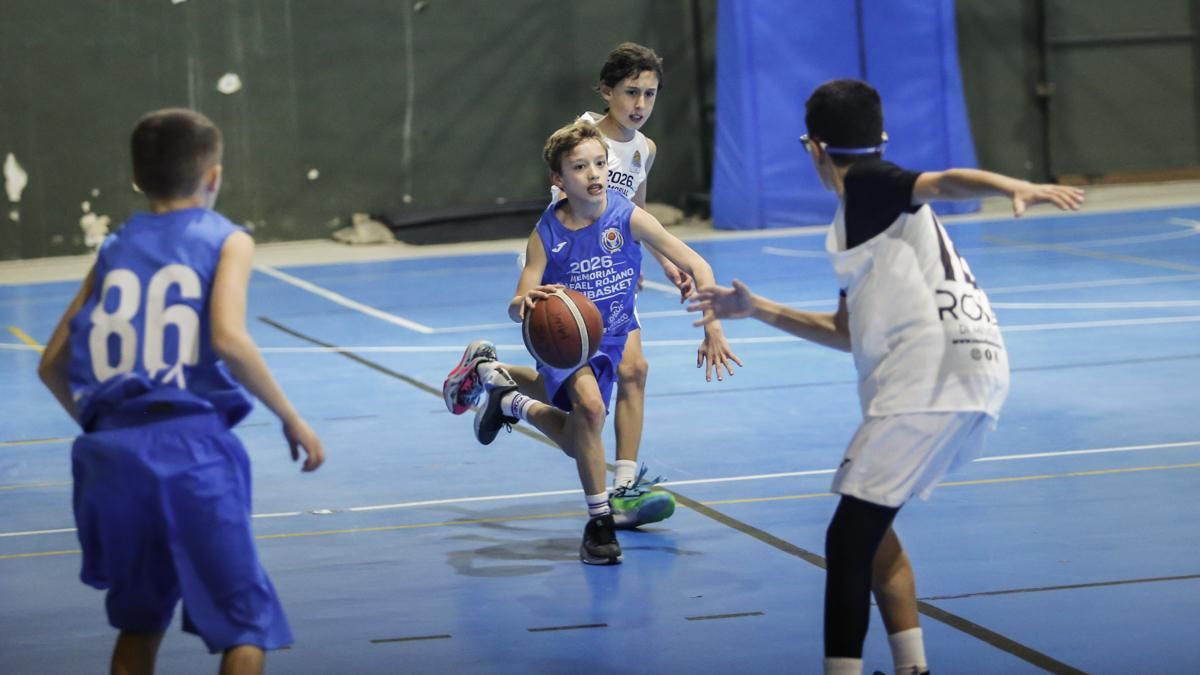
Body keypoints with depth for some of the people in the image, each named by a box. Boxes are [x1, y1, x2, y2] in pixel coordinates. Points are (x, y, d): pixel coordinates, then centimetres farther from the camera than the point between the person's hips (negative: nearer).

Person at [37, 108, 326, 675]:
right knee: (246, 622, 3)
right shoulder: (226, 240, 6)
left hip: (111, 453, 5)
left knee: (139, 620, 22)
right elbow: (228, 339, -12)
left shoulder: (114, 249, 18)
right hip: (190, 447, -5)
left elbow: (52, 365, 19)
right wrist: (290, 418, -3)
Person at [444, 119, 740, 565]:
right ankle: (599, 521, -18)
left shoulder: (627, 217, -21)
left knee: (575, 441, 18)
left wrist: (711, 328, -31)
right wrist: (526, 303, -44)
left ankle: (490, 372, 43)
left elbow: (696, 266, -20)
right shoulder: (545, 235, -20)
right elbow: (517, 307, -19)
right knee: (589, 403, -34)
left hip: (609, 337, 3)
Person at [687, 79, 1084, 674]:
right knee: (869, 526, 20)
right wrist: (757, 309, 42)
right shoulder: (863, 219, 26)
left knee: (850, 536, -8)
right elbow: (846, 333, 35)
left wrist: (1018, 188, -41)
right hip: (966, 382, 10)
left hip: (932, 380, -10)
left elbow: (945, 183, -22)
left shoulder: (866, 182, -1)